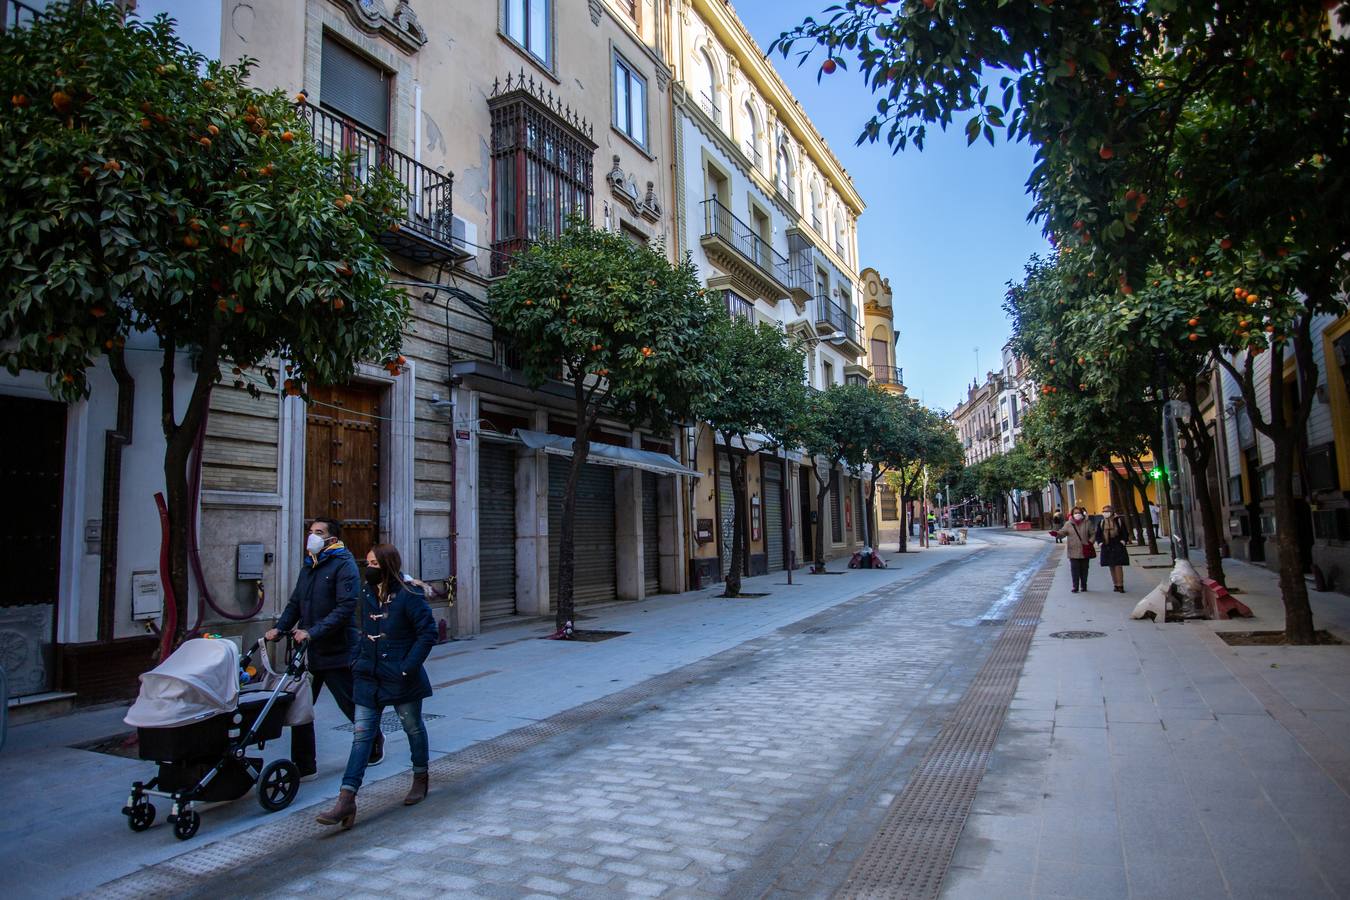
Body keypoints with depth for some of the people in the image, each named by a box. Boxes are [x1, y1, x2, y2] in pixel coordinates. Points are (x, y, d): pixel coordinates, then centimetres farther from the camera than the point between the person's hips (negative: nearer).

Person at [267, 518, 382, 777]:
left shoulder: (344, 565, -12)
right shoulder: (308, 566, 14)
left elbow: (345, 608, -21)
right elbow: (295, 603, 17)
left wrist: (313, 632, -28)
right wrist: (280, 628, 0)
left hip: (335, 652, -7)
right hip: (308, 651, 7)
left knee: (351, 705, 8)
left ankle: (374, 741, 32)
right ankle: (303, 765, 16)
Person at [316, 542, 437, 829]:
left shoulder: (408, 596, -15)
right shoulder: (365, 595, 5)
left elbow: (428, 633, -14)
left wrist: (408, 666, -19)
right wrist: (356, 661, 6)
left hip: (401, 679, -5)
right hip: (369, 678, 5)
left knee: (413, 728, 14)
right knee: (361, 735, 1)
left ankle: (420, 780, 34)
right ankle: (346, 800, 1)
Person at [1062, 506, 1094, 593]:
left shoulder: (1086, 523, 3)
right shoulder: (1069, 524, 1)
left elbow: (1093, 534, 7)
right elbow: (1063, 532, -9)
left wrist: (1090, 542, -9)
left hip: (1084, 551, 1)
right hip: (1073, 551, -1)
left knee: (1084, 569, 9)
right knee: (1074, 569, -3)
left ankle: (1083, 585, 22)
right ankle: (1075, 586, 3)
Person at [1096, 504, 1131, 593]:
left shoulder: (1119, 521, -1)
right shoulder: (1101, 523, 6)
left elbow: (1125, 533, 2)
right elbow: (1098, 535, 13)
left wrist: (1122, 541, -10)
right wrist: (1100, 543, -1)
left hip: (1118, 548, -3)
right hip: (1106, 548, 3)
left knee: (1118, 566, -7)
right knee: (1111, 567, 8)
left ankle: (1120, 585, -4)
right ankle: (1116, 585, 17)